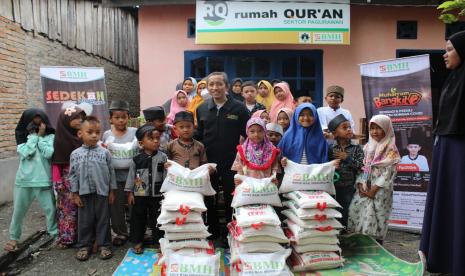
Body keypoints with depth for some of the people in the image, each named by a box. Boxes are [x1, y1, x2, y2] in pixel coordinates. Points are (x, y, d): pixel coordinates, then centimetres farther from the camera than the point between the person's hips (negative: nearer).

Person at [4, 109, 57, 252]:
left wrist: (40, 136, -12)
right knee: (19, 210, 13)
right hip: (24, 180, 2)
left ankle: (56, 234, 20)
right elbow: (25, 152, -15)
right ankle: (14, 238, 32)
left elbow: (48, 153, -17)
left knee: (51, 209, 4)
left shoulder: (50, 137, -2)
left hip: (43, 180, -1)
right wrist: (34, 136, -12)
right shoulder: (23, 136, 2)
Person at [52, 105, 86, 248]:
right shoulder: (60, 139, -4)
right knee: (68, 207, 2)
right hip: (68, 178, -3)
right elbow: (56, 162, -5)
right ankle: (66, 237, 12)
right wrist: (57, 181, -10)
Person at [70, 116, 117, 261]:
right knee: (85, 221, 11)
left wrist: (112, 191, 1)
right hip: (84, 193, 1)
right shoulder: (75, 154, -2)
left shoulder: (105, 152, -4)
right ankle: (84, 245, 26)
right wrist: (75, 194, 2)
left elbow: (111, 172, 1)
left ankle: (104, 245, 21)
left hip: (102, 192, 0)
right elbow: (73, 174, 3)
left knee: (103, 220, 9)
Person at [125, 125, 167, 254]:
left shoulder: (163, 157, -5)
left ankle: (158, 241, 24)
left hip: (157, 195, -1)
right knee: (138, 218, 12)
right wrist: (130, 193, 2)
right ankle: (137, 241, 28)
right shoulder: (136, 159, -4)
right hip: (139, 195, 1)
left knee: (157, 219, 9)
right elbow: (131, 176, 2)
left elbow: (166, 175, -2)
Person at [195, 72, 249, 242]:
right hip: (209, 162, 3)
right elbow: (198, 135, 12)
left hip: (231, 163, -3)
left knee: (231, 199, 9)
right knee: (209, 199, 15)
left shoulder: (239, 108, -5)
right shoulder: (202, 109, 5)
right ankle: (212, 232, 33)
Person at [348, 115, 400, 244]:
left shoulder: (390, 149, -5)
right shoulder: (367, 147, 12)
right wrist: (361, 185, -4)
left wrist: (373, 190, -13)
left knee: (375, 218, -5)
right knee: (355, 212, 1)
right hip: (364, 189, 5)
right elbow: (362, 168, 11)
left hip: (380, 191, -5)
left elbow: (388, 172, -11)